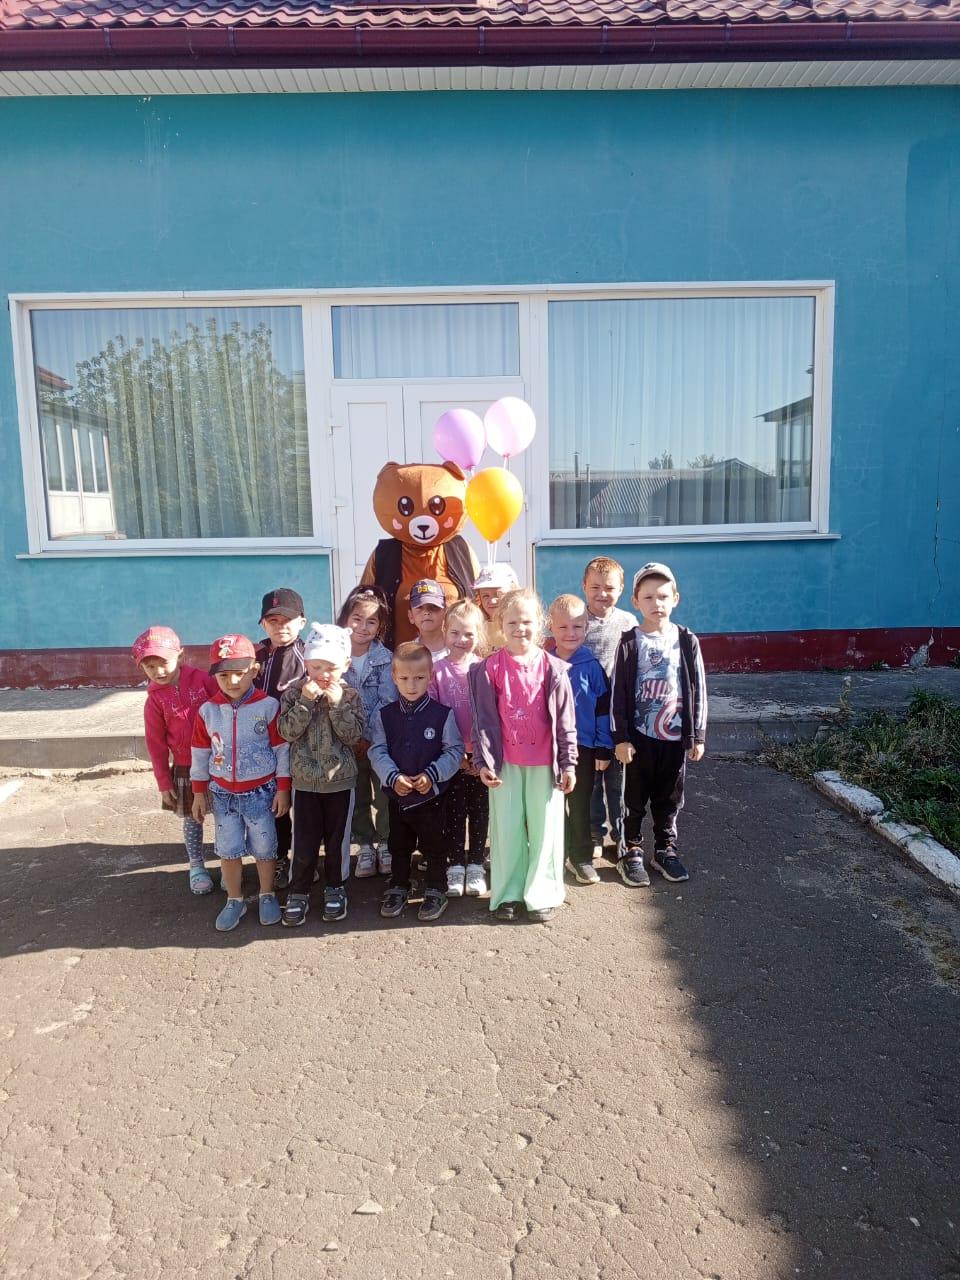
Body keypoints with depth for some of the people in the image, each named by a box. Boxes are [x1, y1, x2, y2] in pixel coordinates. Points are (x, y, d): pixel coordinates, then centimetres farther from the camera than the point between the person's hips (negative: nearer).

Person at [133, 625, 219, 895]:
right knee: (192, 819, 12)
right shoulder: (155, 699, -4)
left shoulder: (202, 679, -7)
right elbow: (156, 743, 0)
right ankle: (196, 867, 28)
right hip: (185, 768, 0)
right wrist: (164, 782, 0)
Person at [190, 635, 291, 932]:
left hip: (261, 790, -2)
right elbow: (200, 753, 5)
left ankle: (267, 896, 30)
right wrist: (199, 792, 8)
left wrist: (283, 788, -6)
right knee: (228, 849, 11)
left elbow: (282, 749, -7)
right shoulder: (208, 711, -4)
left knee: (264, 848, 10)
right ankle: (235, 900, 29)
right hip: (222, 792, 3)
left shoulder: (268, 706, -13)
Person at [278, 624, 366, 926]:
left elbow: (355, 734, -12)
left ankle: (335, 887, 30)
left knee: (337, 838, 12)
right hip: (305, 780, 0)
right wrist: (306, 701, -23)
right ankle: (298, 892, 21)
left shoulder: (350, 695, -5)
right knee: (304, 842, 5)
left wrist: (338, 705, -22)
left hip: (341, 780, 0)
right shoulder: (295, 693, -4)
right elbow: (288, 731, -14)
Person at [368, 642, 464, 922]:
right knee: (399, 846, 19)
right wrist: (393, 777, -19)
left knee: (433, 845, 10)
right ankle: (398, 887, 36)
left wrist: (432, 775, -19)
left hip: (431, 794, -2)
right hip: (396, 793, 3)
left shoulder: (443, 714, -10)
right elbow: (378, 751, -5)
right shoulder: (384, 715, -3)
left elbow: (454, 751, -9)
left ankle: (436, 891, 27)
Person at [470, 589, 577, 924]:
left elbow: (565, 721, -1)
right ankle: (508, 893, 23)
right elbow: (484, 720, -3)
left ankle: (542, 894, 22)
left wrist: (568, 764, -1)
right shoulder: (489, 669, -3)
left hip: (545, 762, 0)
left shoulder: (553, 669, -3)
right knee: (506, 828, 9)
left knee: (545, 827, 7)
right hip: (505, 762, 0)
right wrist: (484, 761, -7)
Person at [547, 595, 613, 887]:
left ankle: (581, 857, 24)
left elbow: (603, 709, -2)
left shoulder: (592, 667, -6)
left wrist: (604, 749, -4)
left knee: (581, 805, 10)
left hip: (583, 747, -1)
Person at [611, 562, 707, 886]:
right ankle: (632, 853, 22)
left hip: (675, 736, 2)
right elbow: (618, 692, -4)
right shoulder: (630, 643, -5)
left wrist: (698, 735, 2)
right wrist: (620, 737, -8)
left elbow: (698, 689, 3)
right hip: (639, 735, -2)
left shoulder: (687, 641, 0)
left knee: (670, 800, 13)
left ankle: (665, 851, 28)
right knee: (635, 799, 9)